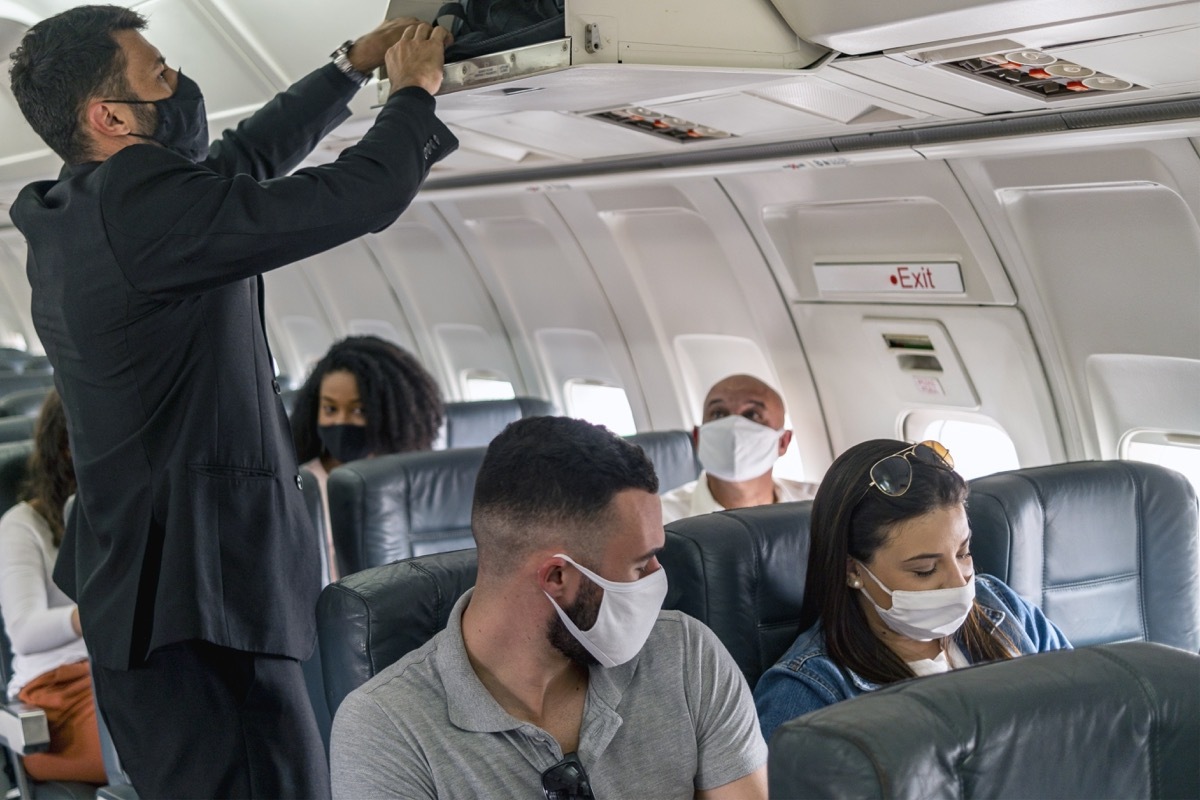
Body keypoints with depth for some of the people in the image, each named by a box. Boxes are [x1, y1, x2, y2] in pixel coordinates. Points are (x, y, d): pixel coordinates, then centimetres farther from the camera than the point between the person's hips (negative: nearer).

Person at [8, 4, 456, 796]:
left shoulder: (72, 217, 12)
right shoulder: (145, 206, -18)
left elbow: (247, 154, 24)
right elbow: (362, 195, -15)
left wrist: (353, 65, 26)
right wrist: (413, 92, 3)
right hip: (202, 595, -10)